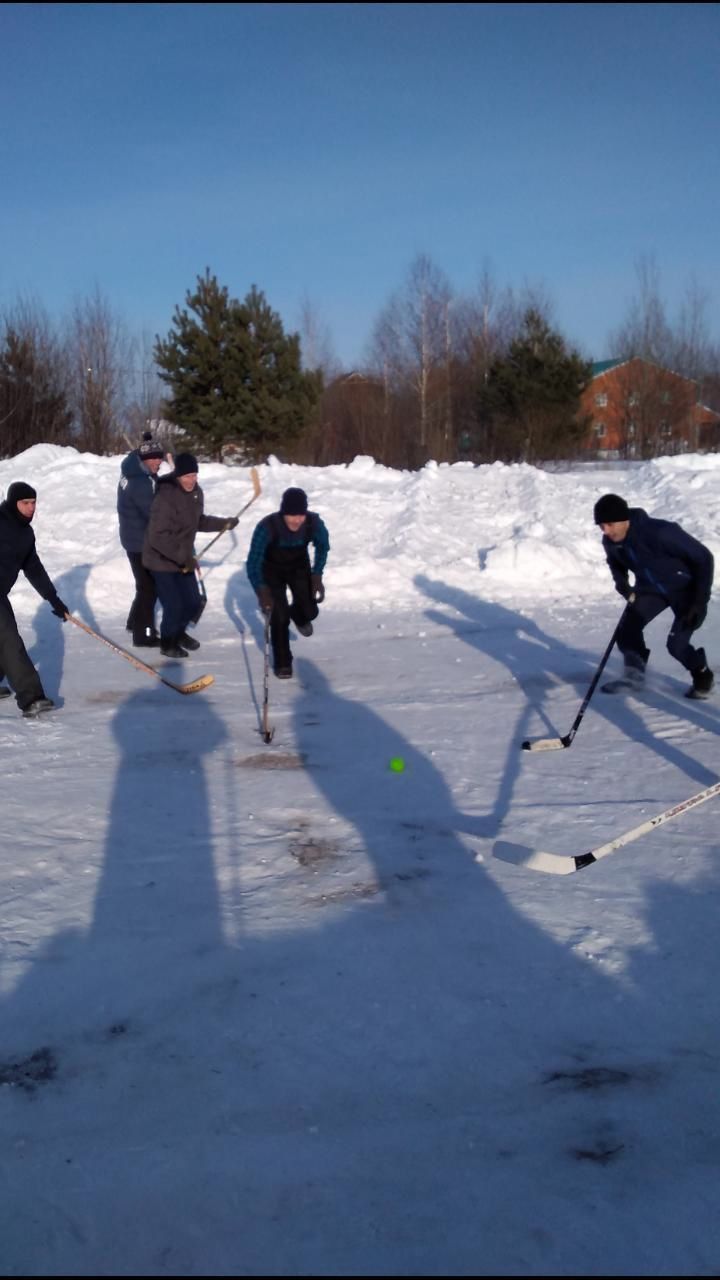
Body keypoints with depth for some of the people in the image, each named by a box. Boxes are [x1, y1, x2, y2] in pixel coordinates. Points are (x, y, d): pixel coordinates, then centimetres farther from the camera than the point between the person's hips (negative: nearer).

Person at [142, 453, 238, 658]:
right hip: (162, 561, -8)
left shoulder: (196, 492, -1)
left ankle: (178, 632, 43)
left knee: (194, 604, 13)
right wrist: (183, 557, -29)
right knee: (175, 606, -5)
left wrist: (224, 522, 7)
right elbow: (158, 537, -30)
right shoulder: (166, 497, -28)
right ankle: (167, 643, 22)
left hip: (183, 559, 8)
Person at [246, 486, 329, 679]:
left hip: (299, 567, 2)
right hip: (273, 570, -2)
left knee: (310, 611, -5)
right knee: (279, 617, -10)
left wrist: (317, 576, -13)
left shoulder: (314, 523, -29)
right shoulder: (267, 527, -38)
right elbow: (253, 563, -32)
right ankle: (282, 662, 12)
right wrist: (261, 591, -45)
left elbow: (322, 546, -6)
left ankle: (298, 616, 35)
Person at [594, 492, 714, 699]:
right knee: (626, 633, -10)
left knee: (676, 644, -14)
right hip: (650, 589, 5)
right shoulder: (610, 542, -17)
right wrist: (622, 582, -10)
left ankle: (703, 677, 15)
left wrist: (700, 601, -25)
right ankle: (635, 674, 16)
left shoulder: (660, 532, -37)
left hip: (686, 588, -5)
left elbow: (703, 558, -25)